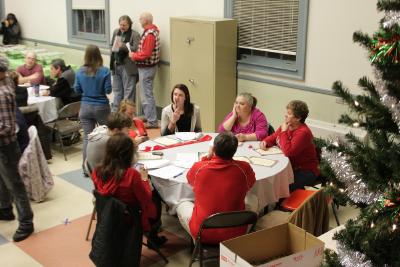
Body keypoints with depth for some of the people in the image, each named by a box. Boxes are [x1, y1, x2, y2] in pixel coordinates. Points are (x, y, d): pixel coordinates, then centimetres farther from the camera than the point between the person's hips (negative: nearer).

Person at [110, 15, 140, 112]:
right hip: (116, 65, 7)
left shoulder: (135, 35, -8)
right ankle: (115, 110, 27)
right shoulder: (116, 32, 11)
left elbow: (136, 49, -18)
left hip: (128, 67, -6)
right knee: (117, 90, 16)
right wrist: (113, 58, 7)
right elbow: (112, 45, 21)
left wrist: (123, 46, -25)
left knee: (128, 91, -1)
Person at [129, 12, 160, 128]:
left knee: (147, 95, -4)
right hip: (147, 67, 10)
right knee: (146, 94, 19)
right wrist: (136, 53, 5)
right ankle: (149, 117, 31)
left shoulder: (149, 34, -21)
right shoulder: (152, 30, 10)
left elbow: (146, 54, -25)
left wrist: (133, 56, -11)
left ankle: (152, 122, 1)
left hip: (146, 68, -10)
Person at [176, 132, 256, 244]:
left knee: (182, 205, 26)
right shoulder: (244, 168, -15)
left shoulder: (198, 167, -15)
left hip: (201, 233, 0)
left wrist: (207, 157, 7)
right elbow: (250, 184, 10)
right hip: (236, 234, 0)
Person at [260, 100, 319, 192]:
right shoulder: (287, 125, 3)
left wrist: (284, 132, -23)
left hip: (305, 171, -8)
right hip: (289, 166, 8)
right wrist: (265, 142, -5)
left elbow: (288, 152, -31)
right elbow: (273, 137, 18)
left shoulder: (303, 132, -23)